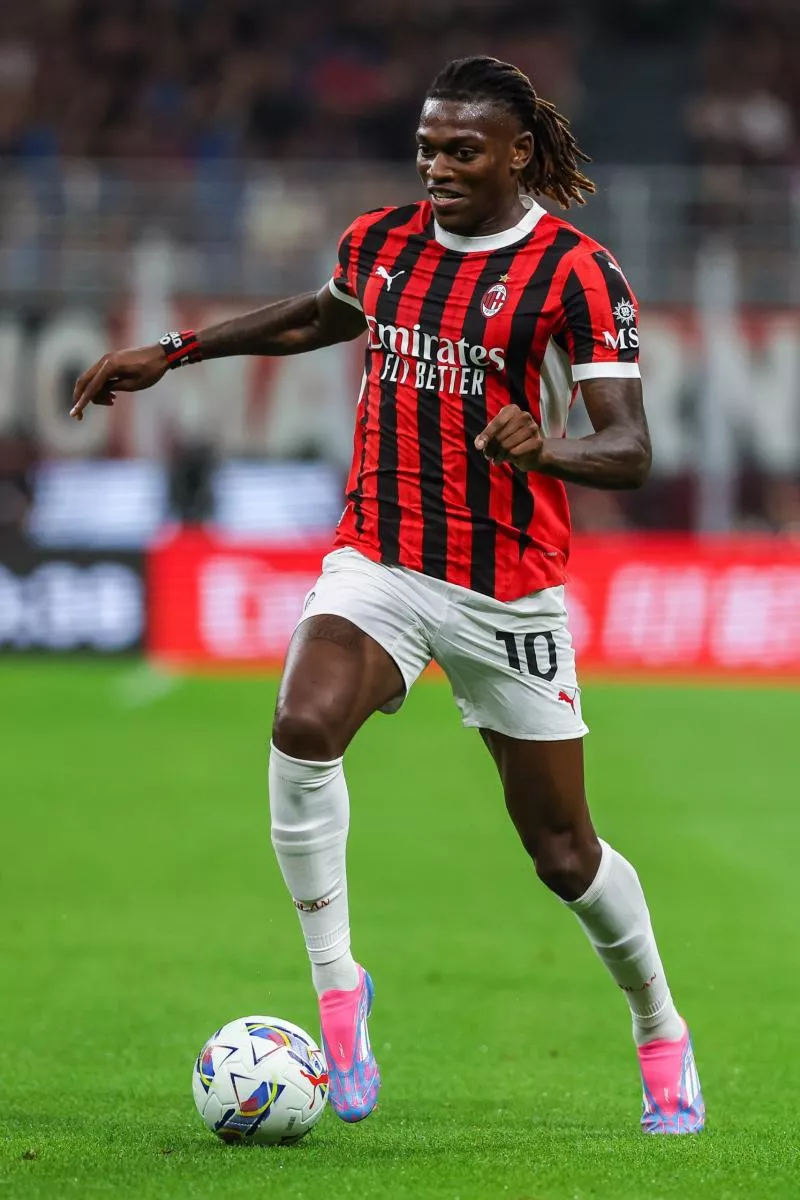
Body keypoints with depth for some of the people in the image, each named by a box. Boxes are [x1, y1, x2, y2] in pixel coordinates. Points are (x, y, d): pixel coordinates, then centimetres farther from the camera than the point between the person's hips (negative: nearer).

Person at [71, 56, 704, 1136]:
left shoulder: (576, 273, -10)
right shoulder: (380, 243, 6)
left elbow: (629, 452, -16)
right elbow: (320, 318, 30)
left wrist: (544, 446, -37)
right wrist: (174, 354, 28)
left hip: (509, 590, -3)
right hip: (378, 561, 3)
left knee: (562, 851, 4)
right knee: (303, 728, -28)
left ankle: (661, 1032, 30)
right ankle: (337, 988, -17)